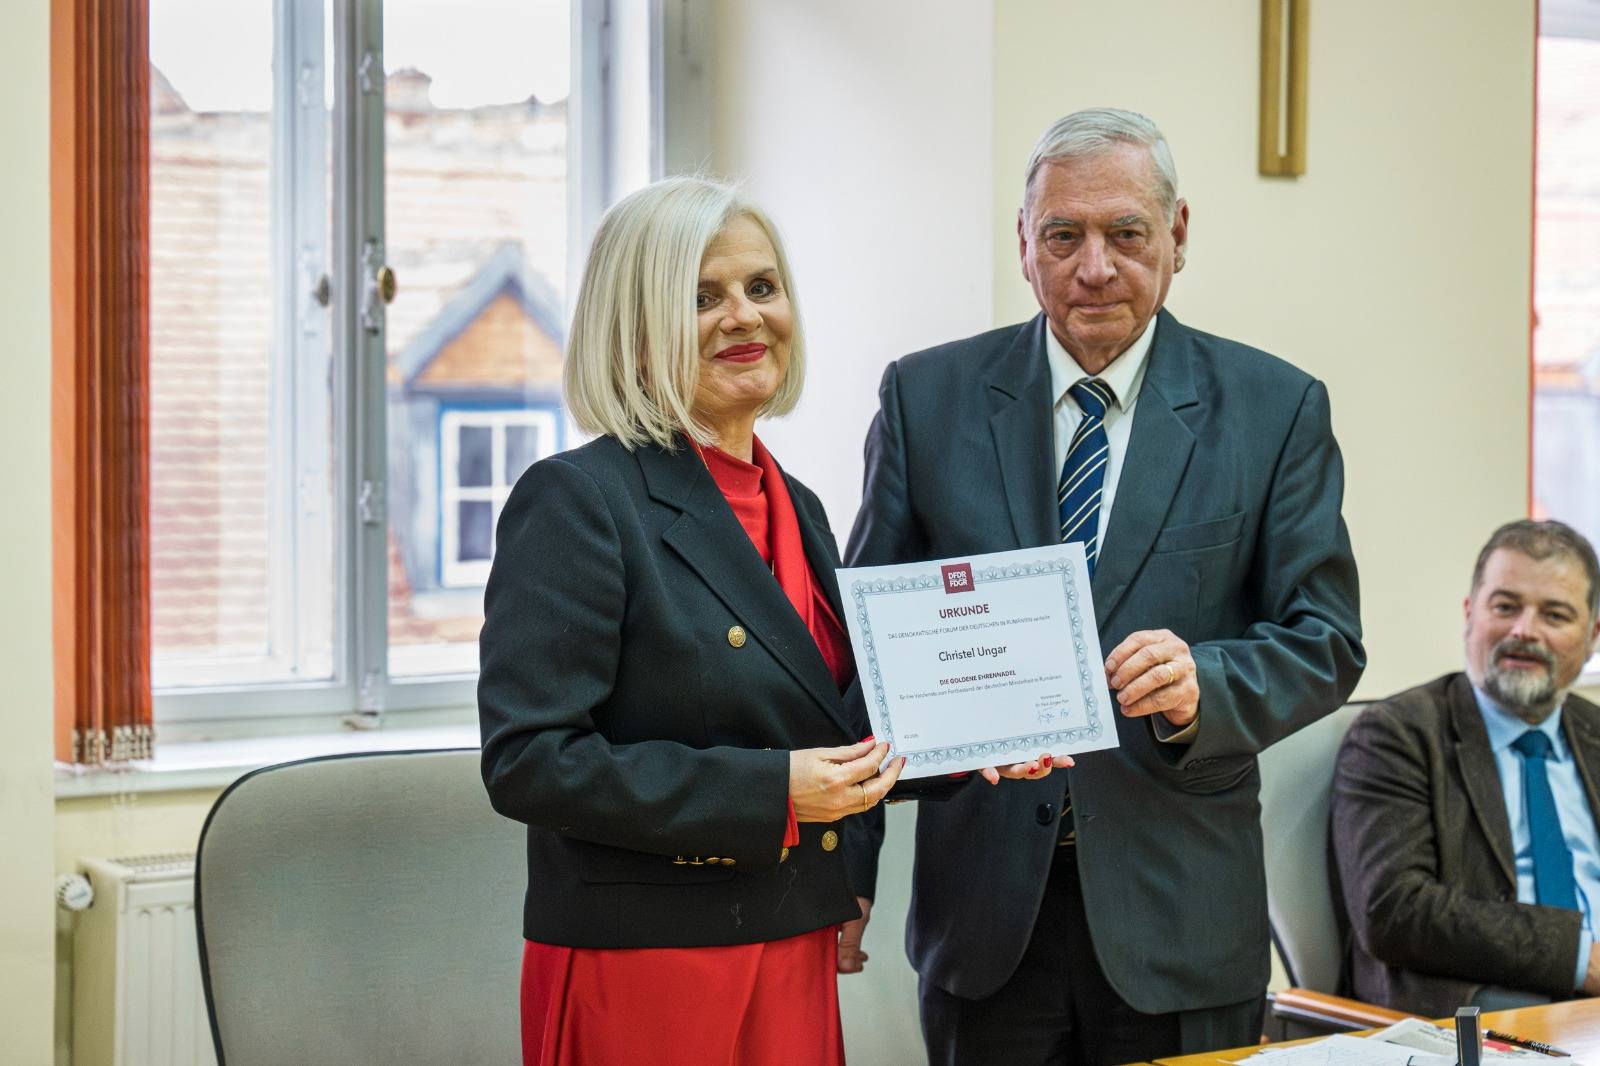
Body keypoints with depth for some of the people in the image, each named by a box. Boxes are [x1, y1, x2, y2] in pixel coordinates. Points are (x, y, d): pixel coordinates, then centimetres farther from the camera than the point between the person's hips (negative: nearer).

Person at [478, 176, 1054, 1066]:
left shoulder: (796, 507, 12)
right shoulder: (578, 499, -12)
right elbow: (528, 761, -19)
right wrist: (768, 793, -22)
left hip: (796, 959, 7)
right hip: (643, 979, -7)